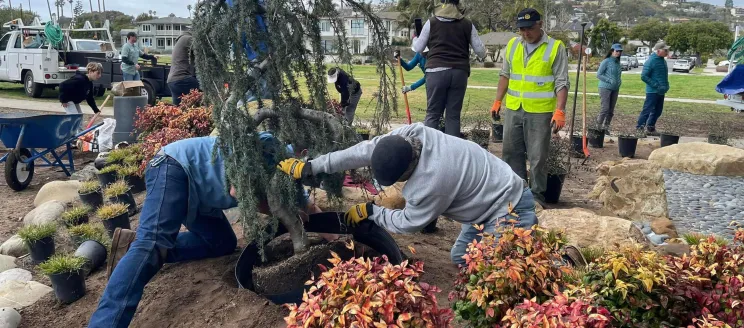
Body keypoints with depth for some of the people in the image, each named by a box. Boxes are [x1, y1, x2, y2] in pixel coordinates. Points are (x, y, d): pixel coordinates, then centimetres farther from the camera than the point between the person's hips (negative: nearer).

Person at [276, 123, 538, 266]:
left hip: (509, 207, -9)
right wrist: (310, 167, -11)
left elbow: (408, 223, -17)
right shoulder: (410, 134, -16)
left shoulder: (433, 181, -36)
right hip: (492, 197, 9)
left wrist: (369, 211, -3)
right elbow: (363, 152, -12)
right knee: (460, 258, 18)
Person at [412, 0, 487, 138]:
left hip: (437, 71, -1)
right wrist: (483, 55, 36)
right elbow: (480, 51, 12)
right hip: (460, 72, 1)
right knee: (453, 115, 5)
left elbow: (418, 48, 11)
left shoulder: (432, 22, 6)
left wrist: (415, 39, 33)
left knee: (433, 114, 3)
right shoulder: (467, 24, 9)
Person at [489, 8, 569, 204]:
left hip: (540, 112, -5)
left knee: (537, 157, 2)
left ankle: (537, 195, 15)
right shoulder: (512, 45, 7)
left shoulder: (555, 48, -7)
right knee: (512, 152, 11)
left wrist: (559, 111, -17)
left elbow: (561, 83, -9)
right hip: (513, 109, 5)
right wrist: (497, 102, 10)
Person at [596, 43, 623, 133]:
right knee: (605, 108, -13)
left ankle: (606, 127, 15)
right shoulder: (606, 61, -6)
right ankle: (598, 126, -3)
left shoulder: (617, 62, 14)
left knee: (611, 110, 7)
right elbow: (599, 75, -9)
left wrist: (619, 81, 4)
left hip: (615, 89, 7)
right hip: (605, 88, -7)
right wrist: (610, 81, -17)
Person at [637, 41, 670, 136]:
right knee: (647, 110, -7)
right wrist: (656, 85, -19)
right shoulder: (651, 61, -15)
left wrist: (666, 85, 12)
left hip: (661, 92, 9)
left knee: (657, 111, 12)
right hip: (653, 91, -8)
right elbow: (643, 76, -18)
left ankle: (650, 129, 22)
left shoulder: (663, 60, 11)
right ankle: (639, 128, -2)